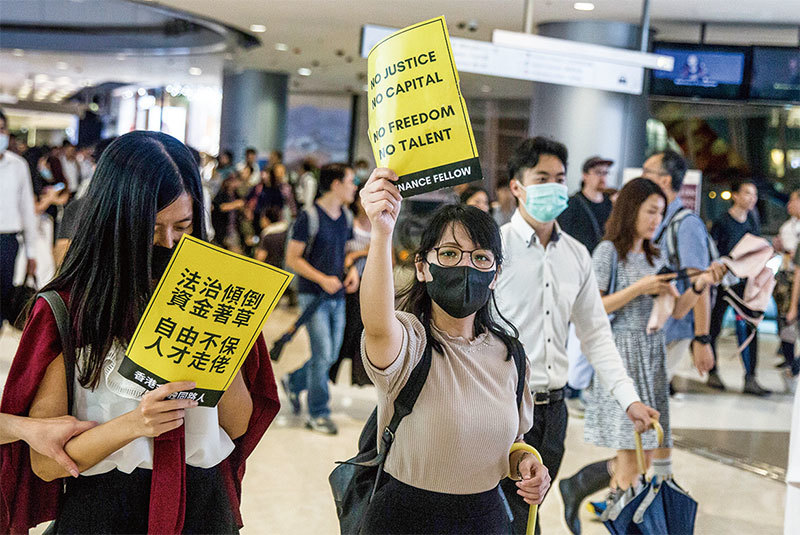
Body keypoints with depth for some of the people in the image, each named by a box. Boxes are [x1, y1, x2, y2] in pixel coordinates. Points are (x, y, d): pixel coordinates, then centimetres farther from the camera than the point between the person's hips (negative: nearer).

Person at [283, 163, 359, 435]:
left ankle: (294, 382, 35)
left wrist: (353, 270, 2)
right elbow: (292, 258, -11)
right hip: (313, 296, -7)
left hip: (338, 297, 7)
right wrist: (322, 279, -20)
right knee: (322, 354, -7)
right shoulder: (310, 216, -12)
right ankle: (318, 414, 5)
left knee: (331, 355, 11)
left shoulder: (346, 217, 10)